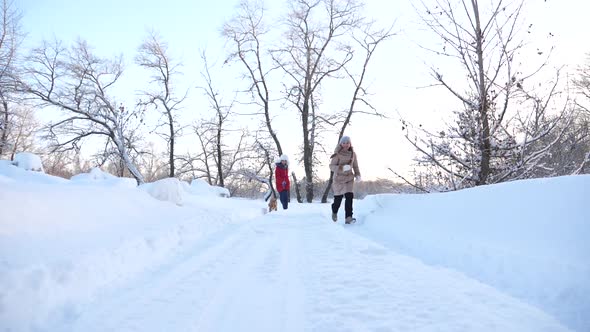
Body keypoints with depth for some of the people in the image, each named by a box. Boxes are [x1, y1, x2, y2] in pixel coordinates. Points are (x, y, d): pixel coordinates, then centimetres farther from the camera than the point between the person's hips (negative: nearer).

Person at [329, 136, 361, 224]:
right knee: (338, 198, 3)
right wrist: (342, 168, -31)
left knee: (349, 196, -13)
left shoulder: (352, 154, 1)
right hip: (339, 178, -3)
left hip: (349, 178, 3)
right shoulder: (337, 154, -13)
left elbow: (355, 166, 11)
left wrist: (357, 175, -5)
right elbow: (331, 166, -15)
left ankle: (348, 217, -12)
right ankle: (334, 212, 35)